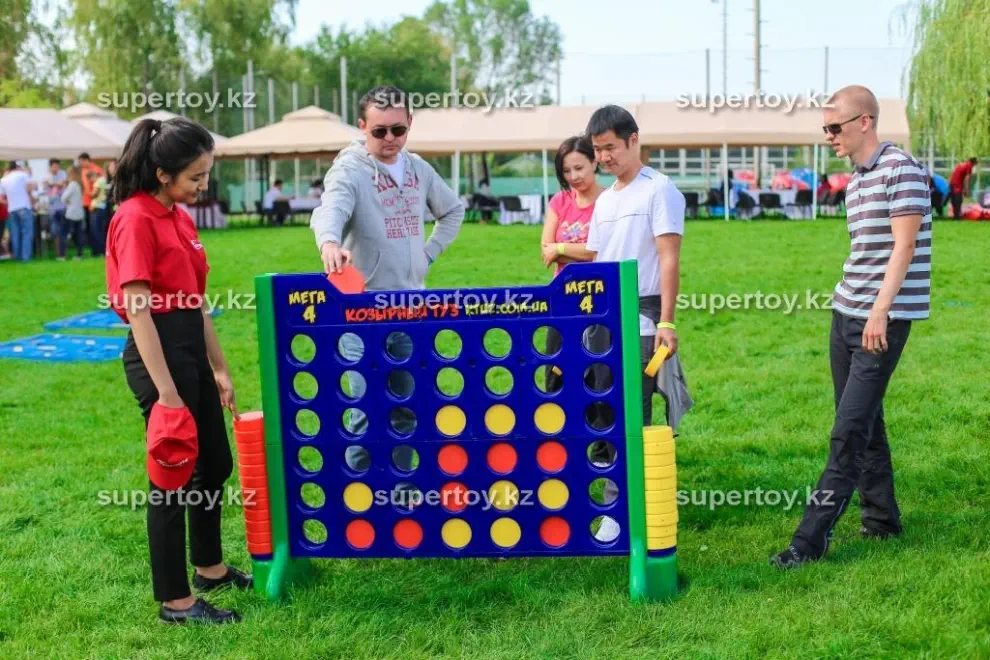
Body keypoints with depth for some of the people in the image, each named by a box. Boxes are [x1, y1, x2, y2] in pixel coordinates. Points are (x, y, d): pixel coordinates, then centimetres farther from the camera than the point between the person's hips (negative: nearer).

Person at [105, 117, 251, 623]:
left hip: (192, 350, 9)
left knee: (215, 463, 19)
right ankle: (175, 601, 15)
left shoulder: (180, 218, 11)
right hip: (158, 354, -9)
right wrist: (166, 395, -22)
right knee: (173, 476, 1)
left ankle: (210, 567, 38)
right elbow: (138, 312, -20)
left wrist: (219, 367, 16)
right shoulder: (135, 219, -16)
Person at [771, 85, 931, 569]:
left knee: (849, 431, -8)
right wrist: (852, 305, 15)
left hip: (883, 319, -9)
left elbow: (905, 245, -18)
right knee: (862, 423, 13)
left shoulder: (901, 170, -11)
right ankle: (882, 519, 26)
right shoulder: (855, 180, 14)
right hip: (846, 313, 9)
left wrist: (880, 310, -23)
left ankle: (812, 537, -6)